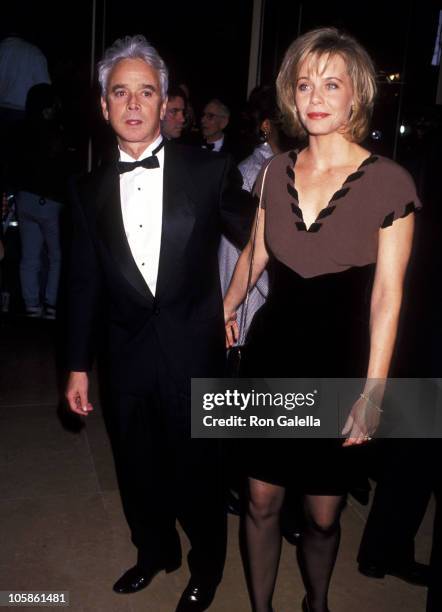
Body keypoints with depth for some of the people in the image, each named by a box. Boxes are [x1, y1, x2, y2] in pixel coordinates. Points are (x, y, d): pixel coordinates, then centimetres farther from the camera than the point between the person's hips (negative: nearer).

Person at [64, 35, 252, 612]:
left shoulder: (210, 171, -7)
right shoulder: (90, 191, 2)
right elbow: (85, 283, 5)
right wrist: (78, 366, 7)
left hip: (194, 353, -3)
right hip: (128, 357, 3)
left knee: (198, 469, 13)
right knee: (138, 469, 20)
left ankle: (206, 565, 42)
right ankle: (155, 550, 49)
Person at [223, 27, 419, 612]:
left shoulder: (389, 181, -10)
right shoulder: (276, 172, 2)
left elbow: (387, 295, -10)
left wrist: (372, 393, -11)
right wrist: (226, 309, 22)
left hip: (339, 365, -3)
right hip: (272, 354, 3)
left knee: (322, 515, 11)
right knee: (262, 501, 10)